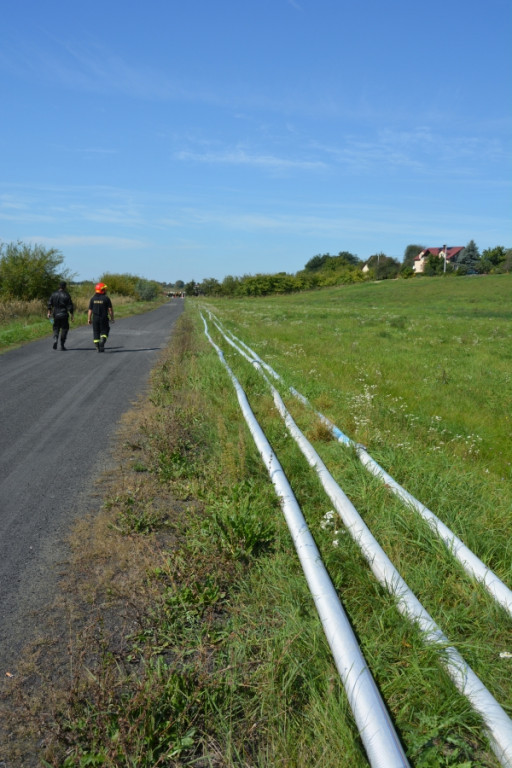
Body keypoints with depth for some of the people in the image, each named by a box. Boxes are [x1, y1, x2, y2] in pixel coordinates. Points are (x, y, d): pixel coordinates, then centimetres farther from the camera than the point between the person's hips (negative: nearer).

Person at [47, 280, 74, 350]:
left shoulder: (54, 294, 3)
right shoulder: (66, 295, -8)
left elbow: (49, 304, 6)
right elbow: (70, 306, -8)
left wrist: (49, 312, 14)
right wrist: (72, 314, 0)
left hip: (56, 315, 3)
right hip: (64, 315, -3)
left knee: (56, 328, 15)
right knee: (64, 329, 7)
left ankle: (55, 340, -12)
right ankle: (62, 345, 7)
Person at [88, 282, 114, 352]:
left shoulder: (93, 298, 2)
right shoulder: (106, 298, -7)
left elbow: (90, 310, 2)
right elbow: (110, 309, -8)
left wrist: (89, 319, 8)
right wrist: (112, 318, 1)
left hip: (95, 318, 3)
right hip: (104, 318, -2)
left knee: (96, 332, 10)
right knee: (104, 331, 9)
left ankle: (97, 347, 7)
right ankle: (102, 341, -18)